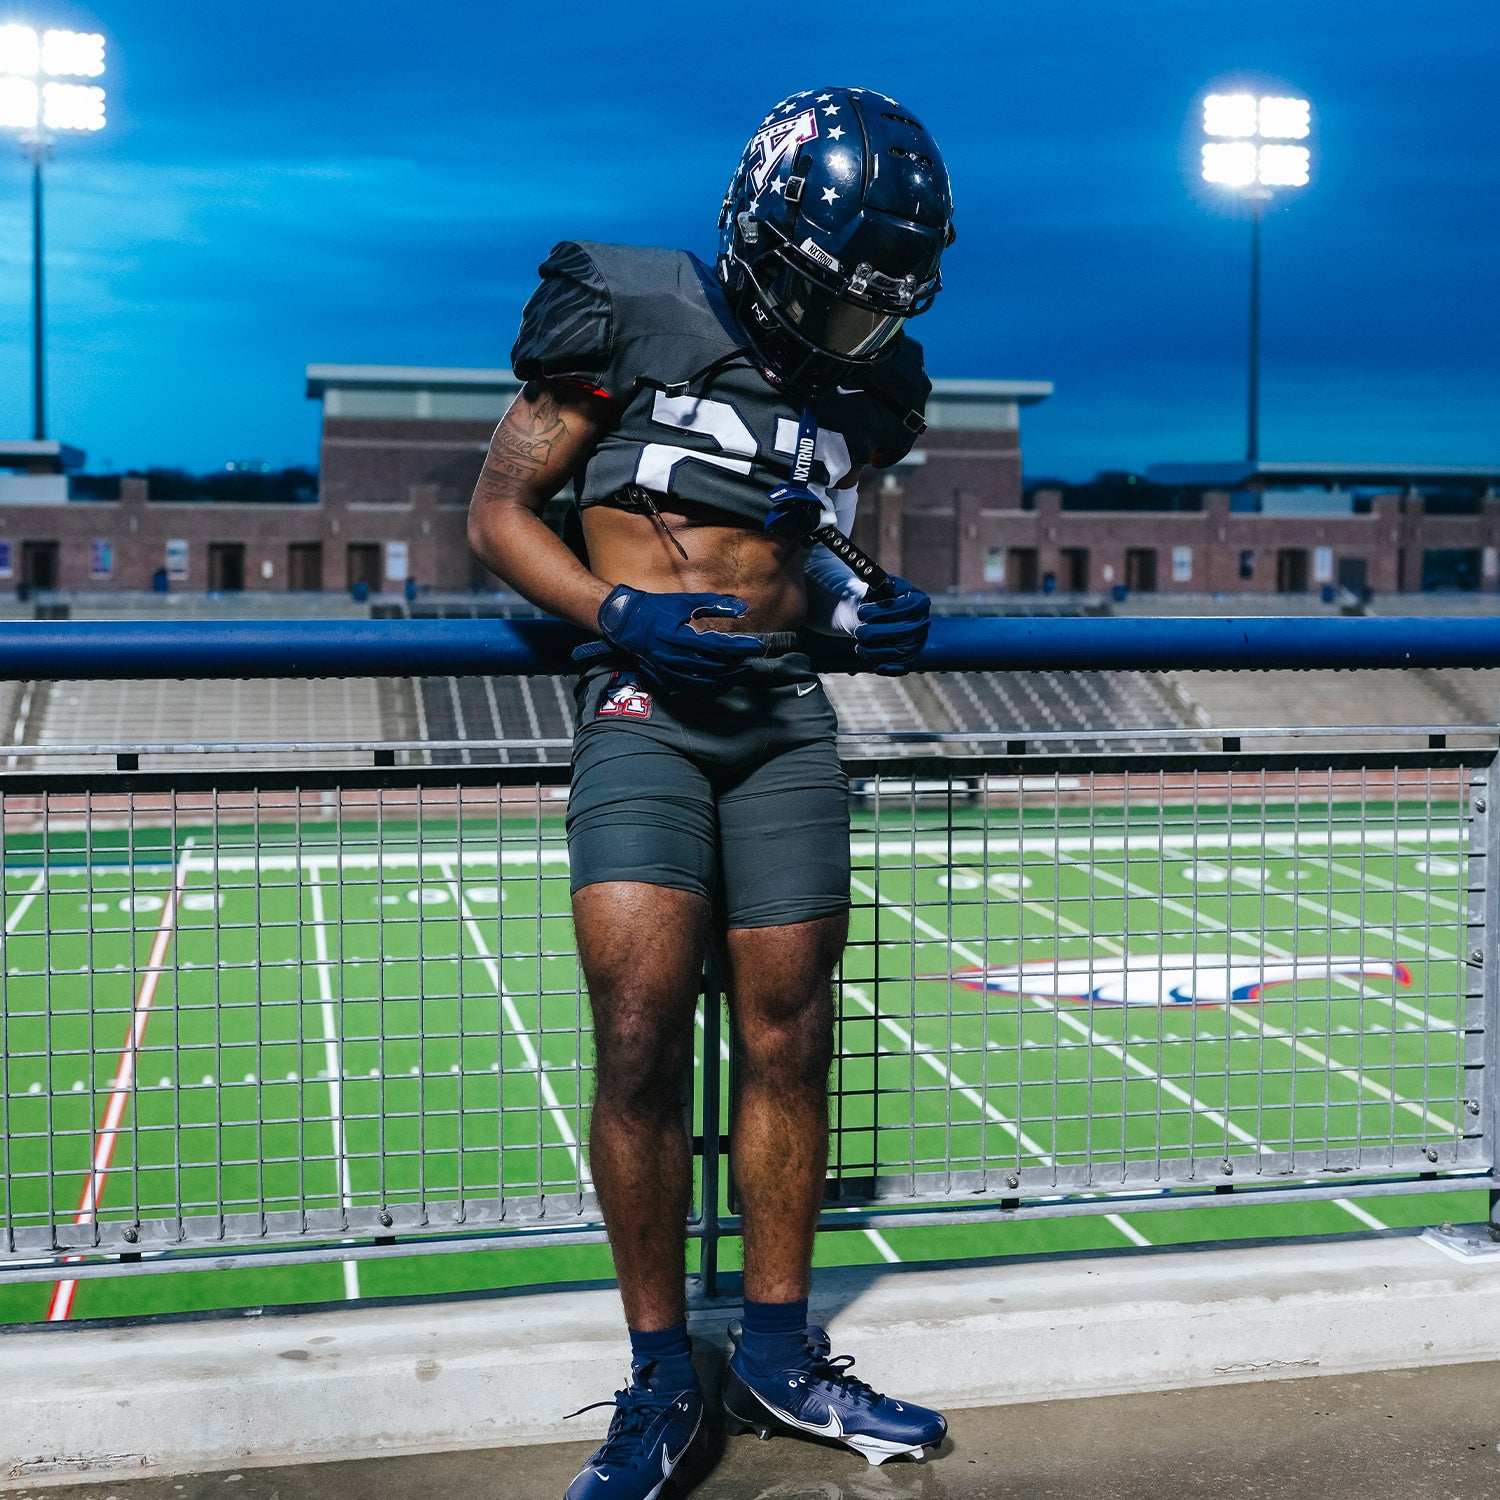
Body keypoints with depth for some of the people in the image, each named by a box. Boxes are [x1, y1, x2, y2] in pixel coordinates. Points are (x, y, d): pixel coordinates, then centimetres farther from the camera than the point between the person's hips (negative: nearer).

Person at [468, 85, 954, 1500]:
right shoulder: (632, 313, -3)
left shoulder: (864, 386, 11)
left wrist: (854, 610, 3)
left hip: (785, 716, 4)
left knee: (787, 1041, 5)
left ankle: (778, 1355, 20)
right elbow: (500, 510, -1)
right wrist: (622, 614, -15)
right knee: (640, 1036, -13)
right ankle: (659, 1381, 2)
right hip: (643, 705, -4)